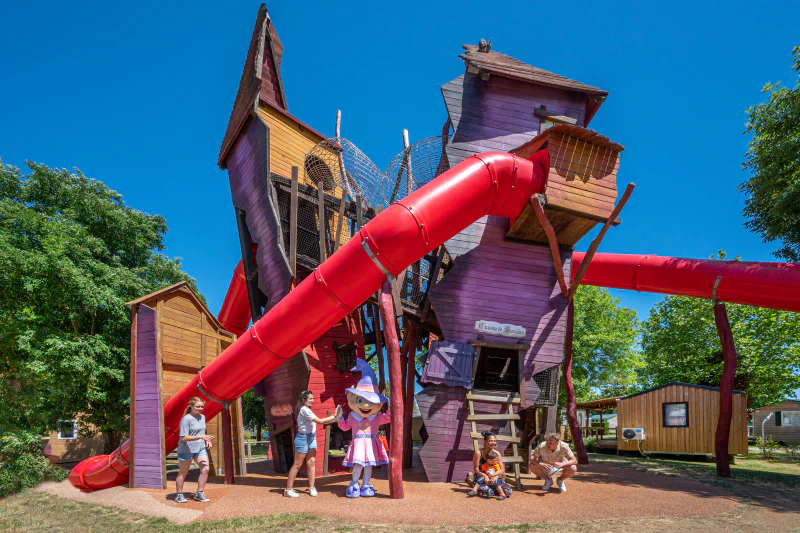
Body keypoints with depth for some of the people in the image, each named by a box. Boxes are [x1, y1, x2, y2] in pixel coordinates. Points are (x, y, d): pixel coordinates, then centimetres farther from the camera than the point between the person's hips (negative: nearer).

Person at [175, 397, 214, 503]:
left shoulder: (202, 417, 7)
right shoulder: (186, 419, -17)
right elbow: (184, 438, -21)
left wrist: (207, 440, 2)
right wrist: (201, 437, -28)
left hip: (200, 448, 6)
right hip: (186, 450, -6)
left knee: (205, 469, -7)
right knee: (183, 473, 9)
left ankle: (199, 494, 6)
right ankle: (179, 495, 26)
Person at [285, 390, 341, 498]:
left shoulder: (307, 410, 14)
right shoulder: (304, 410, -18)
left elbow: (317, 422, 10)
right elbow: (320, 421, -22)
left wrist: (333, 420, 2)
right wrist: (334, 415, -19)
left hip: (311, 438, 9)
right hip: (303, 438, -9)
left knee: (311, 462, 4)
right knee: (297, 464, -3)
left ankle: (311, 487, 8)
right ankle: (288, 489, 5)